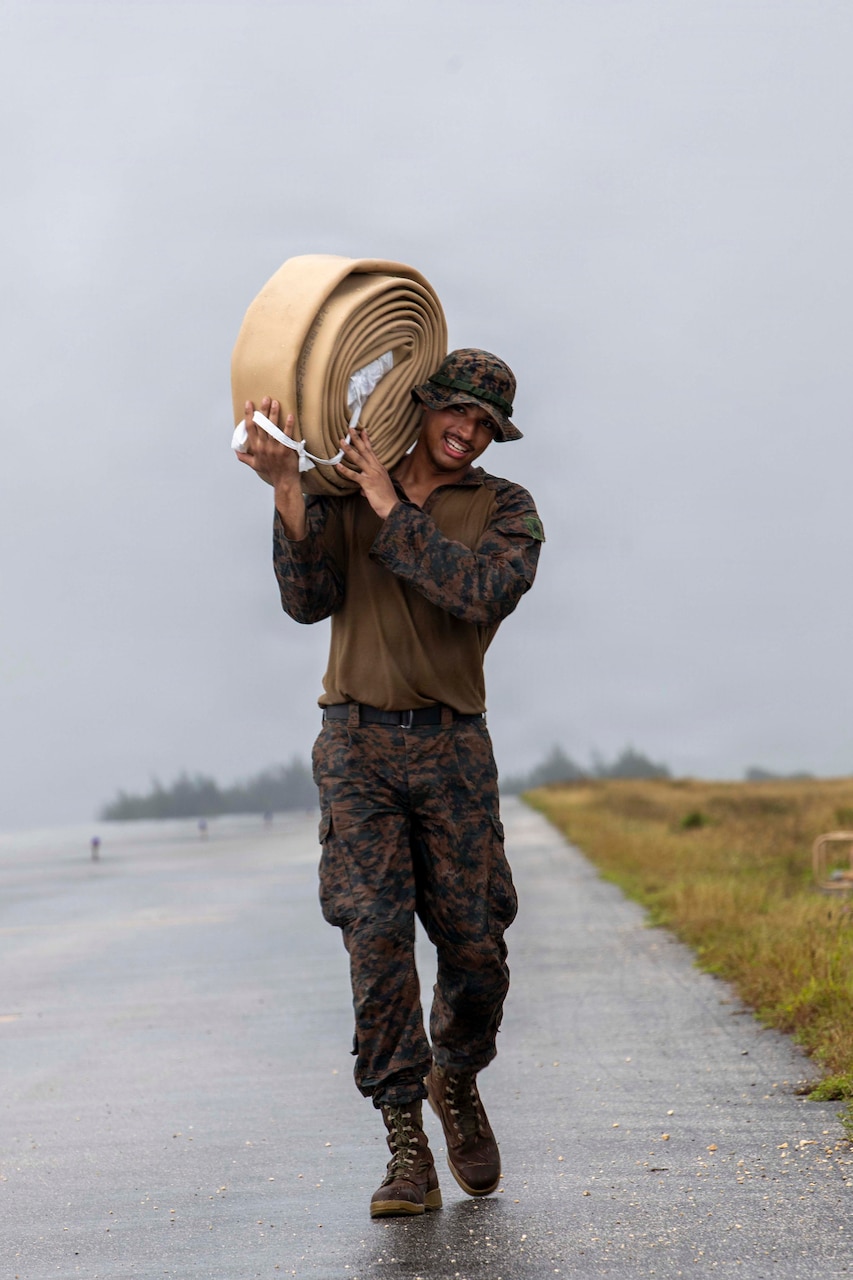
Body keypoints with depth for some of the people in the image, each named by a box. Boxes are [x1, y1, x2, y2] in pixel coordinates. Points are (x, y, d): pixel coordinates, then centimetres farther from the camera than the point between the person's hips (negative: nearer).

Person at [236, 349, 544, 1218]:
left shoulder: (505, 508, 5)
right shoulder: (344, 488, 8)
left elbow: (484, 592, -15)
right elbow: (309, 601, -4)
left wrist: (391, 508, -14)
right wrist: (289, 494, -16)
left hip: (453, 744, 1)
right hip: (358, 737, 0)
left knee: (475, 944, 0)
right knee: (376, 936, -11)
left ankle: (455, 1079, 31)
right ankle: (406, 1145, -4)